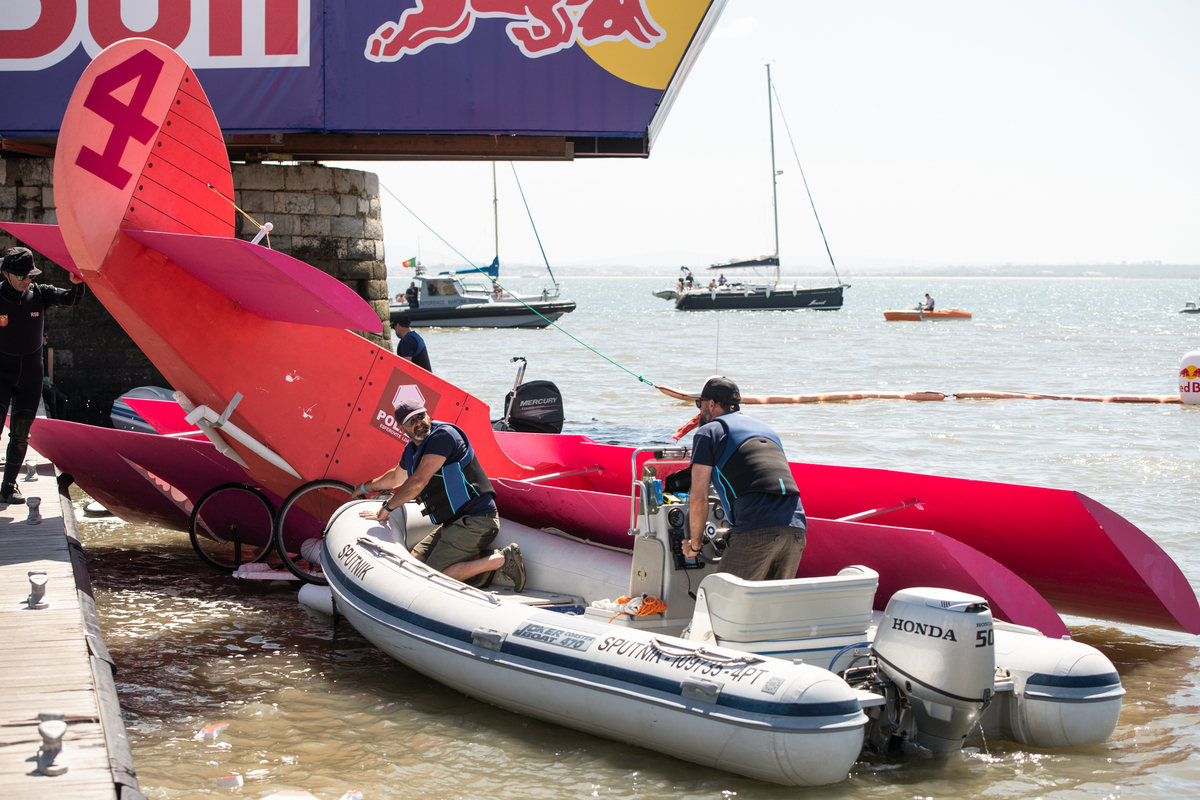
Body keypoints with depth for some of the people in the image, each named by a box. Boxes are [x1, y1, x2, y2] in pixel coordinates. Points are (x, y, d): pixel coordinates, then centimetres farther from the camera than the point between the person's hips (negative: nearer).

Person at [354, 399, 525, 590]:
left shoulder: (443, 434, -16)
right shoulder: (412, 449, 14)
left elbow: (418, 482, -21)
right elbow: (396, 478, 38)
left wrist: (387, 507, -8)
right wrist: (365, 487, 53)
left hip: (475, 520, -10)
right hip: (453, 523, 10)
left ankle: (501, 560, -14)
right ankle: (477, 558, 3)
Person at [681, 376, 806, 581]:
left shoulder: (708, 432, 11)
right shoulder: (766, 430, 32)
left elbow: (699, 497, 4)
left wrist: (694, 545, 18)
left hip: (756, 533, -6)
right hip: (796, 530, 6)